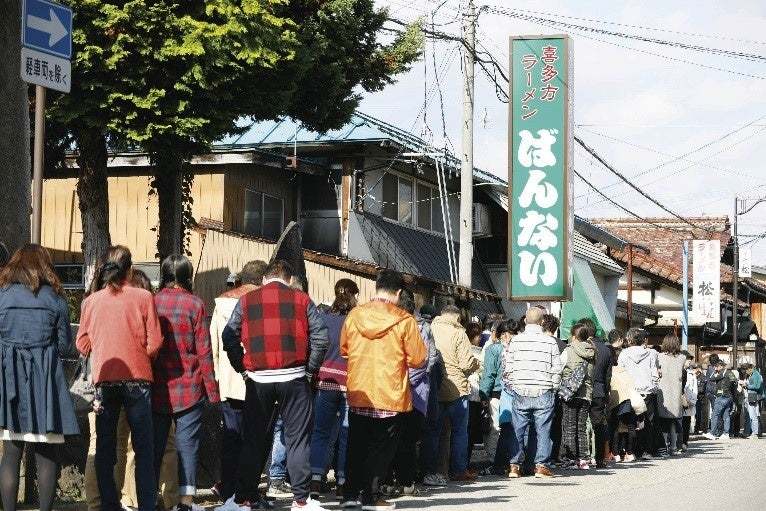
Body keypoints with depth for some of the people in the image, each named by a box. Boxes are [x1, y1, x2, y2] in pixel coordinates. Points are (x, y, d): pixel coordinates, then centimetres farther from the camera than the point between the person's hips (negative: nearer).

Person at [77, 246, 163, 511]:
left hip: (104, 379, 2)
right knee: (143, 447, 4)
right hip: (137, 378, -2)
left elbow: (83, 345, 7)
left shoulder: (91, 301, 2)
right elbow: (154, 343, -6)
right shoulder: (143, 297, -4)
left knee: (104, 448, 9)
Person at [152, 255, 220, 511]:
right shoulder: (195, 305, -6)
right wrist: (212, 390, 1)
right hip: (189, 388, -2)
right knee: (187, 444, 2)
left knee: (154, 444, 8)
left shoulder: (151, 303, 0)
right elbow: (204, 352, -5)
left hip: (156, 387, 2)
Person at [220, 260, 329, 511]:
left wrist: (242, 368, 9)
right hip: (294, 378, -2)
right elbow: (321, 337, -3)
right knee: (298, 439, 4)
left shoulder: (246, 301, 8)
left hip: (258, 380, 2)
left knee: (253, 441, 10)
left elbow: (229, 337, 2)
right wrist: (310, 370, 5)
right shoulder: (301, 300, 4)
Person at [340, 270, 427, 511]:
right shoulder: (404, 320, -10)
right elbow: (418, 359, -6)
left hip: (358, 394, 3)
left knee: (356, 445, 14)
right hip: (390, 396, -3)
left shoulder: (354, 315, -1)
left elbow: (343, 349, 12)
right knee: (381, 448, 6)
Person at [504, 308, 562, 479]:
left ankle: (514, 466, 5)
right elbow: (557, 369, 1)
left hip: (520, 393, 1)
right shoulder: (550, 342, -1)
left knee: (518, 430, 8)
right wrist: (553, 388, 13)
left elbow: (507, 368, 2)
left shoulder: (515, 341, 1)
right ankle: (541, 465, 3)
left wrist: (511, 387, 15)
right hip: (543, 393, -1)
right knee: (543, 430, 6)